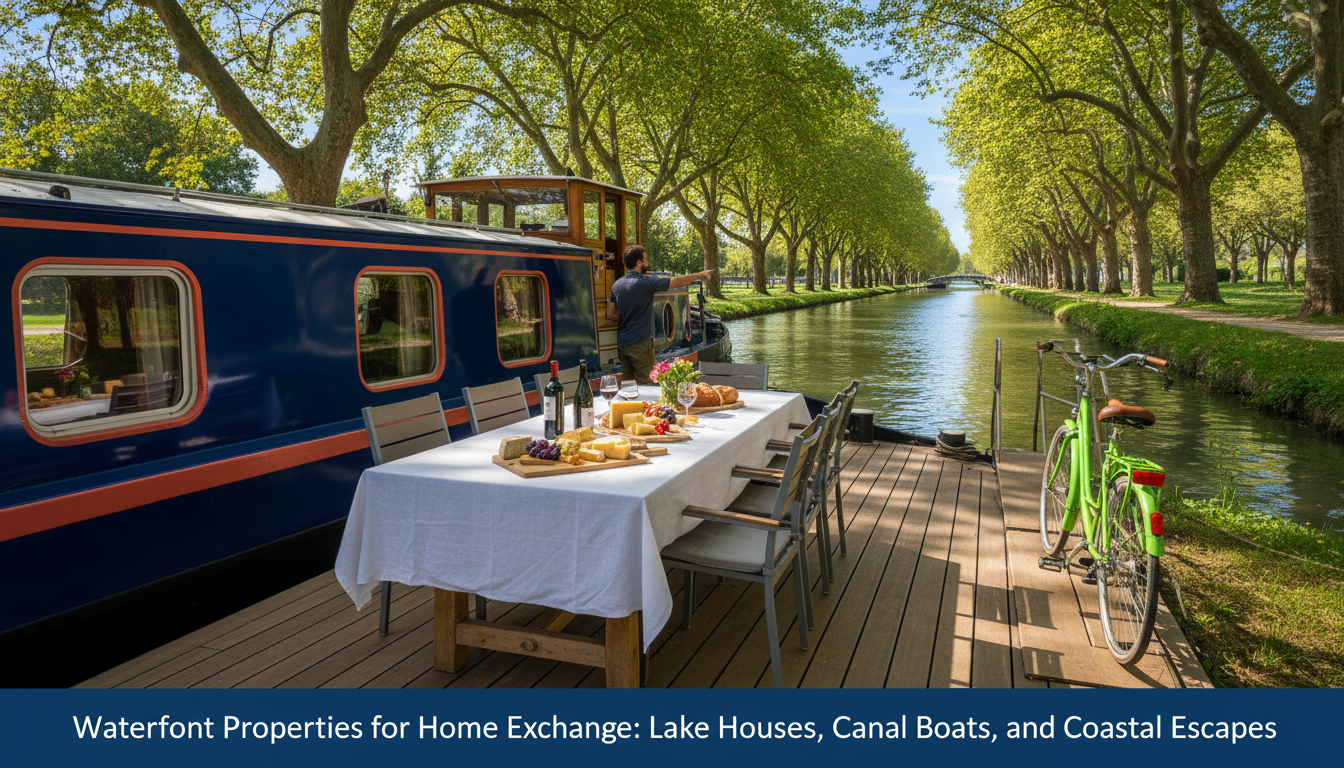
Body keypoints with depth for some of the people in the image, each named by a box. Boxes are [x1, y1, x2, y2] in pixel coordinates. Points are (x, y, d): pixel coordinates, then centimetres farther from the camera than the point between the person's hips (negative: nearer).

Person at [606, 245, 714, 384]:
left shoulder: (617, 285, 7)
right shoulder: (646, 282, -13)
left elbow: (610, 315, 10)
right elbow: (677, 282, -7)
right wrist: (700, 275, 6)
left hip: (622, 343, 7)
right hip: (640, 343, -7)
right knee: (645, 383, -2)